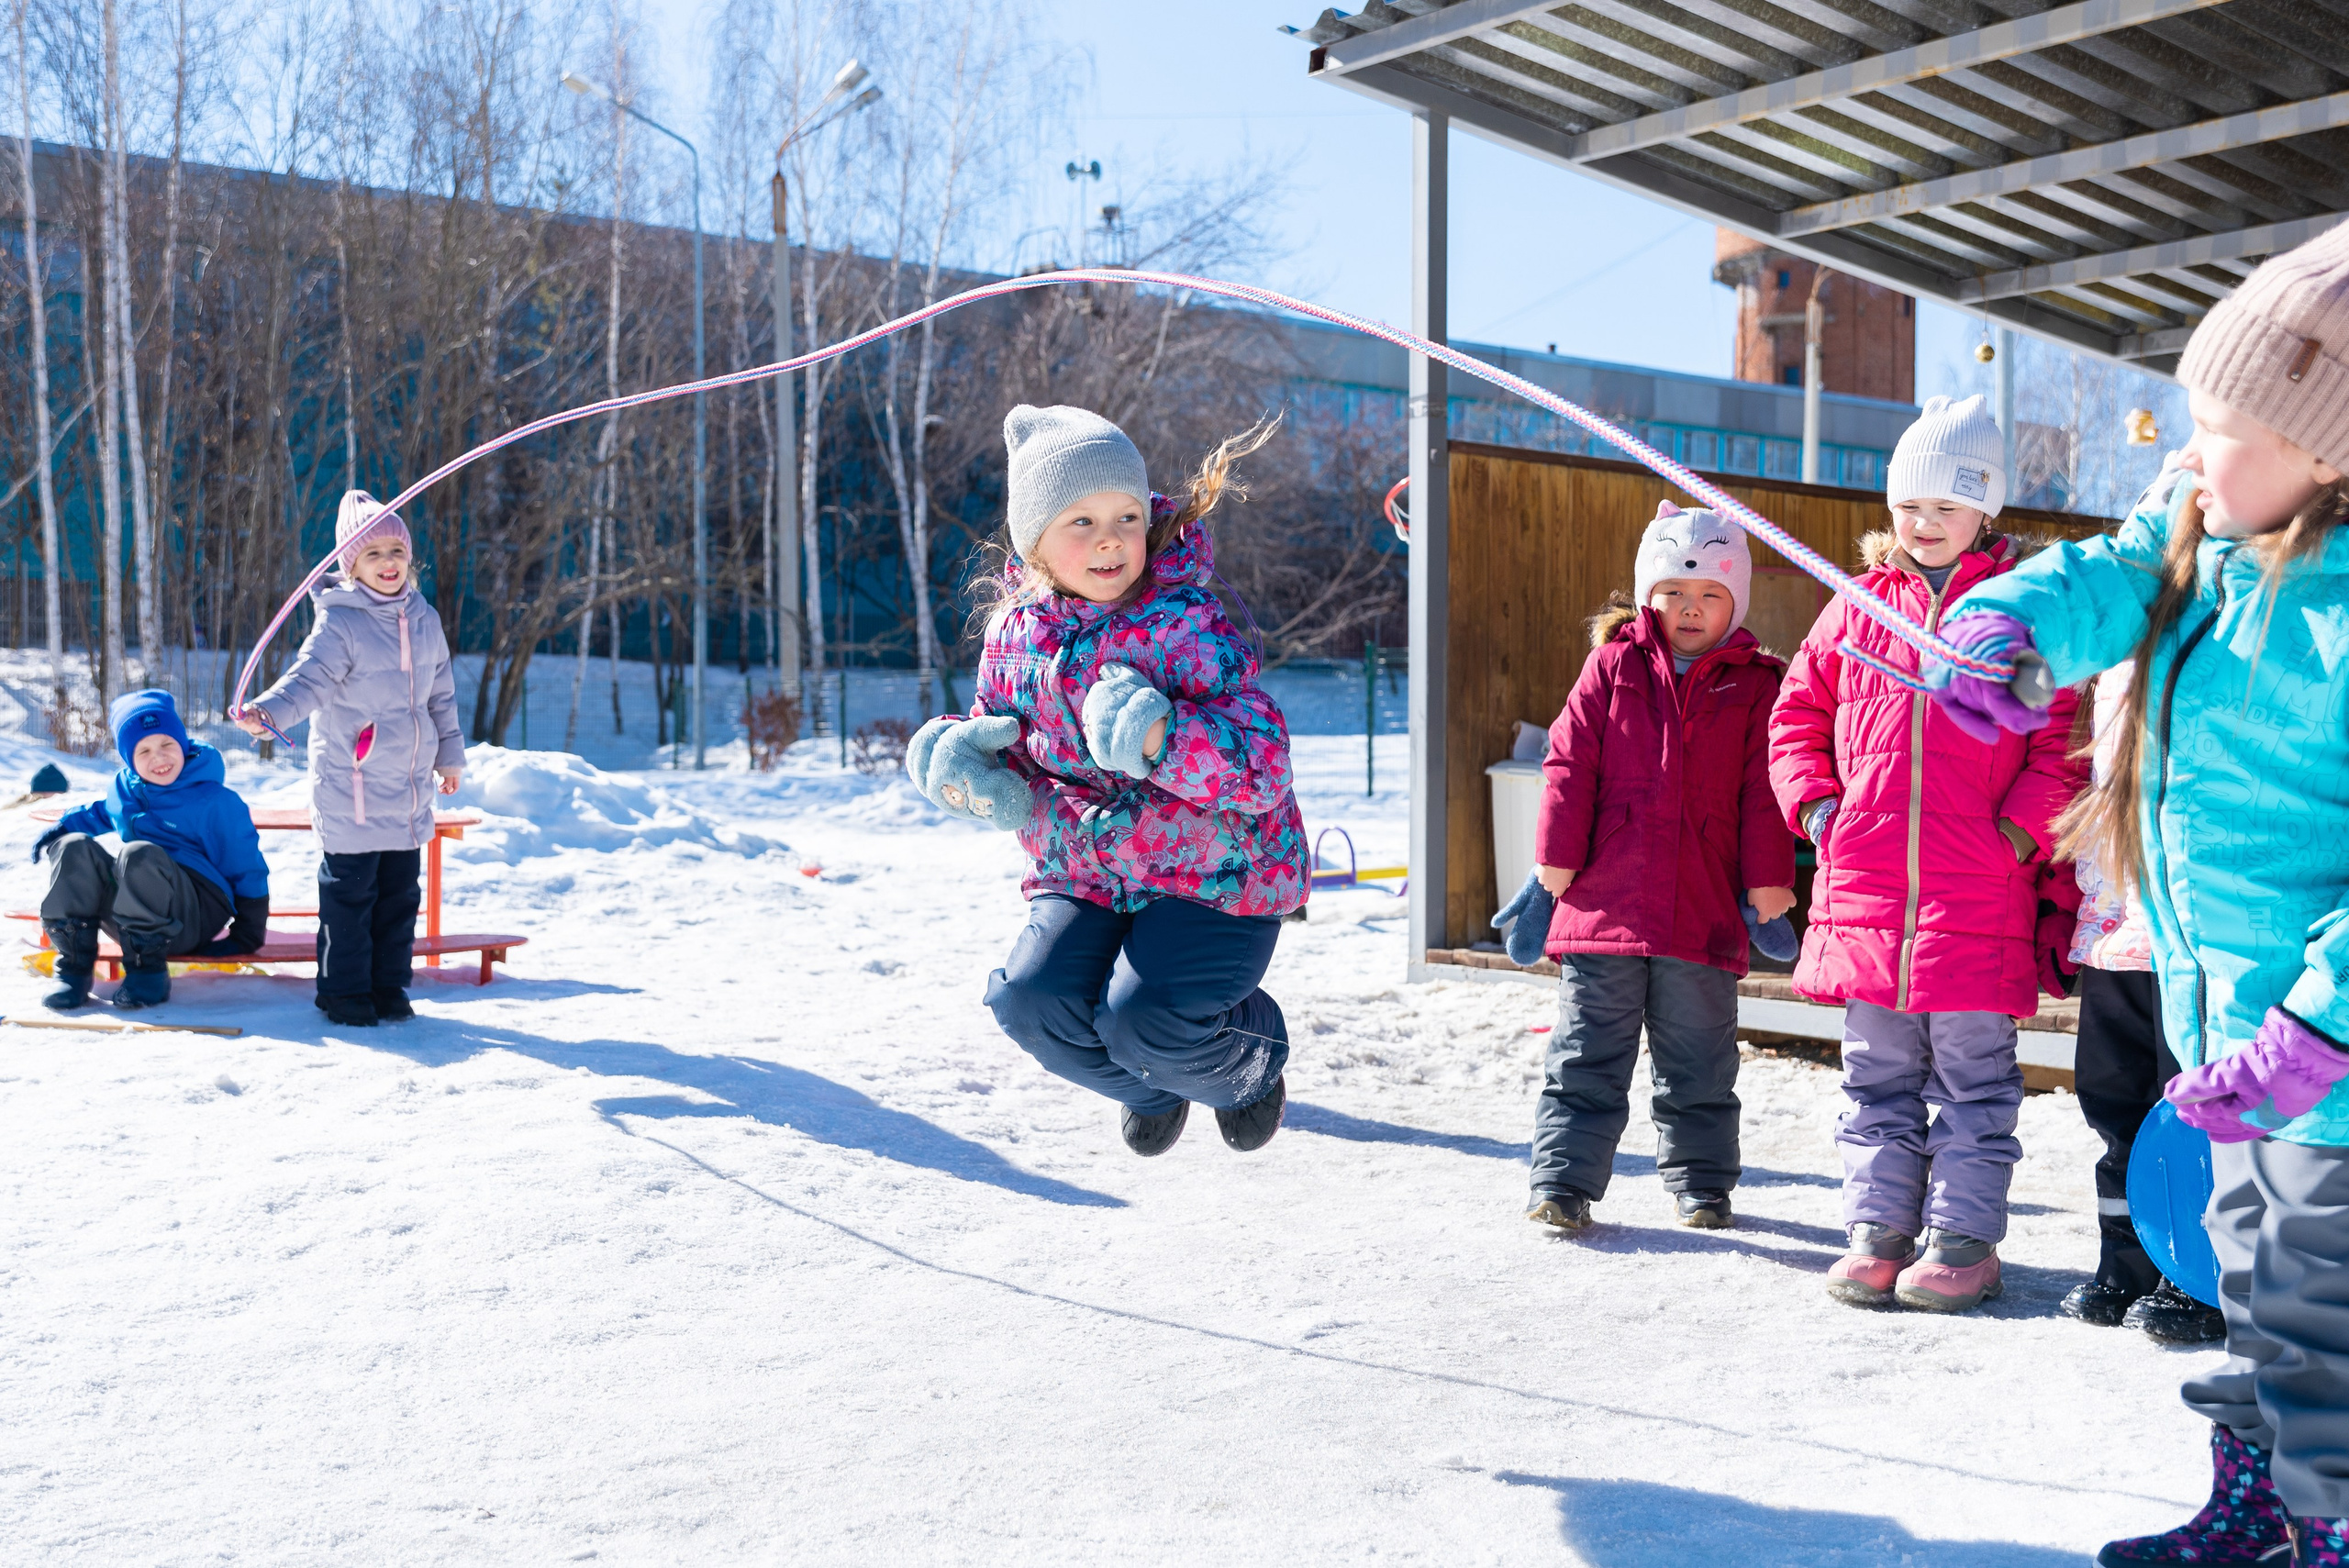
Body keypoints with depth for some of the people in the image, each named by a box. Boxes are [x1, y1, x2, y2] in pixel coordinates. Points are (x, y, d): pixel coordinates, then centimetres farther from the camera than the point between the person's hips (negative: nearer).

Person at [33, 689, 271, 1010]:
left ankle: (148, 970, -25)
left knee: (140, 853, -34)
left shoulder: (216, 801, -5)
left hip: (196, 917, -6)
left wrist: (247, 937, -5)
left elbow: (248, 870, -3)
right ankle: (74, 968, -18)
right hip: (130, 920, 6)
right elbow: (100, 814, 38)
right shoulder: (123, 789, 13)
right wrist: (63, 826, 17)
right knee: (74, 847, -17)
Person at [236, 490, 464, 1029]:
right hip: (350, 787, -6)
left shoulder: (424, 620, 10)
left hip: (409, 790, 6)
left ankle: (389, 985, 23)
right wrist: (268, 712, -41)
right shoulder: (340, 622, -9)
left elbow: (441, 695, 20)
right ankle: (344, 990, 12)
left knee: (400, 892, 12)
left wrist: (450, 755, 26)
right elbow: (309, 679, -22)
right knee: (349, 890, 1)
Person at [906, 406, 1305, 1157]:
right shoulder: (1016, 632, -2)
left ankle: (1251, 1064, 19)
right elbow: (1001, 750, 11)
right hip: (1085, 871, 5)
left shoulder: (1186, 624, -18)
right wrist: (969, 769, -14)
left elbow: (1265, 768, -25)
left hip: (1215, 871, -5)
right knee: (1032, 1003, -15)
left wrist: (1161, 738, -42)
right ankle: (1151, 1091, 20)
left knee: (1144, 1027, -21)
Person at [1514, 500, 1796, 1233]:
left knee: (1699, 1066, 13)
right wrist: (1557, 856, -2)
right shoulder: (1611, 667, 4)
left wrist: (1769, 878, 0)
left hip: (1704, 911, 1)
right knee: (1586, 1057, 4)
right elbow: (1569, 764, 2)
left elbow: (1764, 789, 4)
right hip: (1605, 899, 0)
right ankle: (1564, 1182, 10)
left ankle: (1701, 1183, 27)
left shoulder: (1754, 684, 5)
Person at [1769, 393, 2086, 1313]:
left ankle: (1963, 1238, 15)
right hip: (1865, 886, 4)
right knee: (1878, 1074, 11)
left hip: (1980, 898, -3)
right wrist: (1818, 806, 4)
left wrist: (2019, 830, -11)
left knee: (1973, 1076, 5)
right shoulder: (1856, 606, 10)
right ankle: (1879, 1230, 20)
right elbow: (1798, 714, 16)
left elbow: (2067, 735, -2)